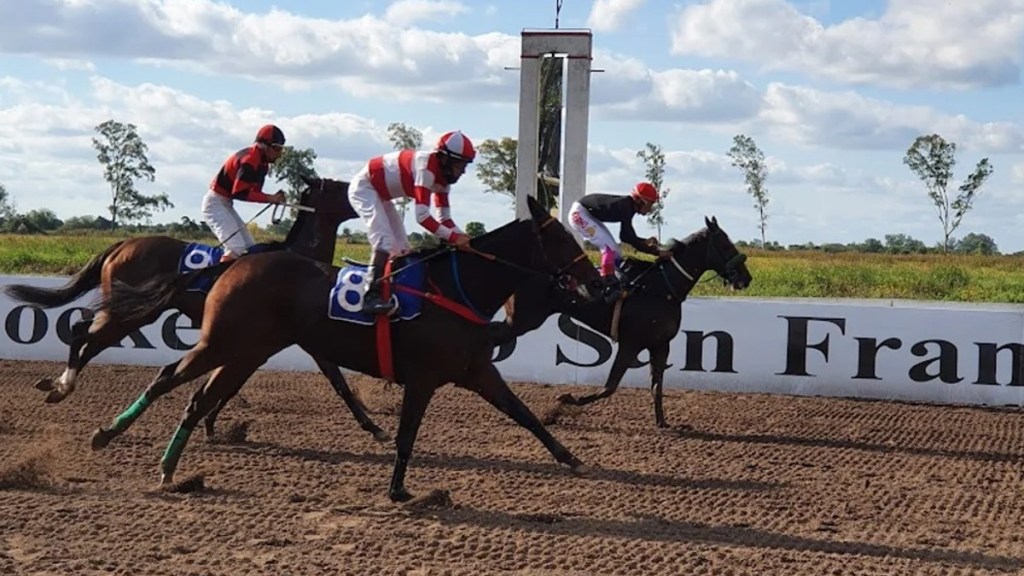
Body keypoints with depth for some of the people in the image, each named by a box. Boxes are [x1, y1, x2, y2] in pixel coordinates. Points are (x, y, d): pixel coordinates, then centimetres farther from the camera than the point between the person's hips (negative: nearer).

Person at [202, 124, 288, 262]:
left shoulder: (261, 162, 9)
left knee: (250, 249, 7)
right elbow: (239, 192, -27)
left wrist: (274, 198, -10)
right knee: (236, 248, -21)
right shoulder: (249, 159, -22)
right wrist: (269, 198, -25)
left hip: (226, 204, 10)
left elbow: (254, 191, 8)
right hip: (215, 203, -10)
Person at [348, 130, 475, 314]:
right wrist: (454, 238, -35)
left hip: (381, 194, 10)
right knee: (385, 243, -25)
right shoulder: (426, 169, -31)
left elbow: (444, 218, 2)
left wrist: (462, 237, -15)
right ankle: (371, 297, -31)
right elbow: (422, 217, -36)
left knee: (401, 248, 8)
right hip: (364, 188, -10)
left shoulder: (443, 176, -1)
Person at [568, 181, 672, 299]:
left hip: (589, 214, 10)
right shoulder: (624, 207, -27)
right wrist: (656, 252, -29)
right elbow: (630, 239, -29)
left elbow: (626, 236, 11)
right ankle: (609, 286, -24)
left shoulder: (628, 206, 1)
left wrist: (645, 241, -2)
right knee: (608, 245, -20)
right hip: (579, 213, -10)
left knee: (615, 251, 7)